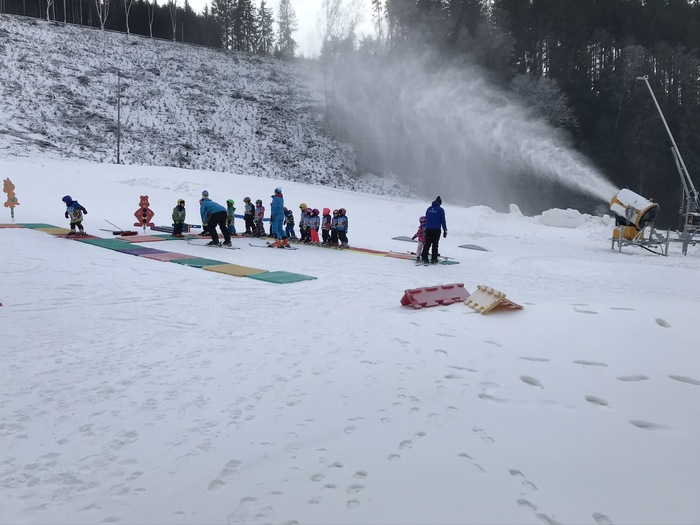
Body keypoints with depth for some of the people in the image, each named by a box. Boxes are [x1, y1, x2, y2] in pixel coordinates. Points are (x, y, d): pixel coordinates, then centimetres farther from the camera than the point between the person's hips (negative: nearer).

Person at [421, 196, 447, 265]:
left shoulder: (429, 209, 9)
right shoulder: (440, 210, -5)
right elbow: (443, 220, -6)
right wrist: (445, 230, 0)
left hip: (428, 229, 4)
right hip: (436, 230, -3)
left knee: (427, 244, 6)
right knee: (435, 245, 5)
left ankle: (424, 259, -2)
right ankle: (433, 260, 8)